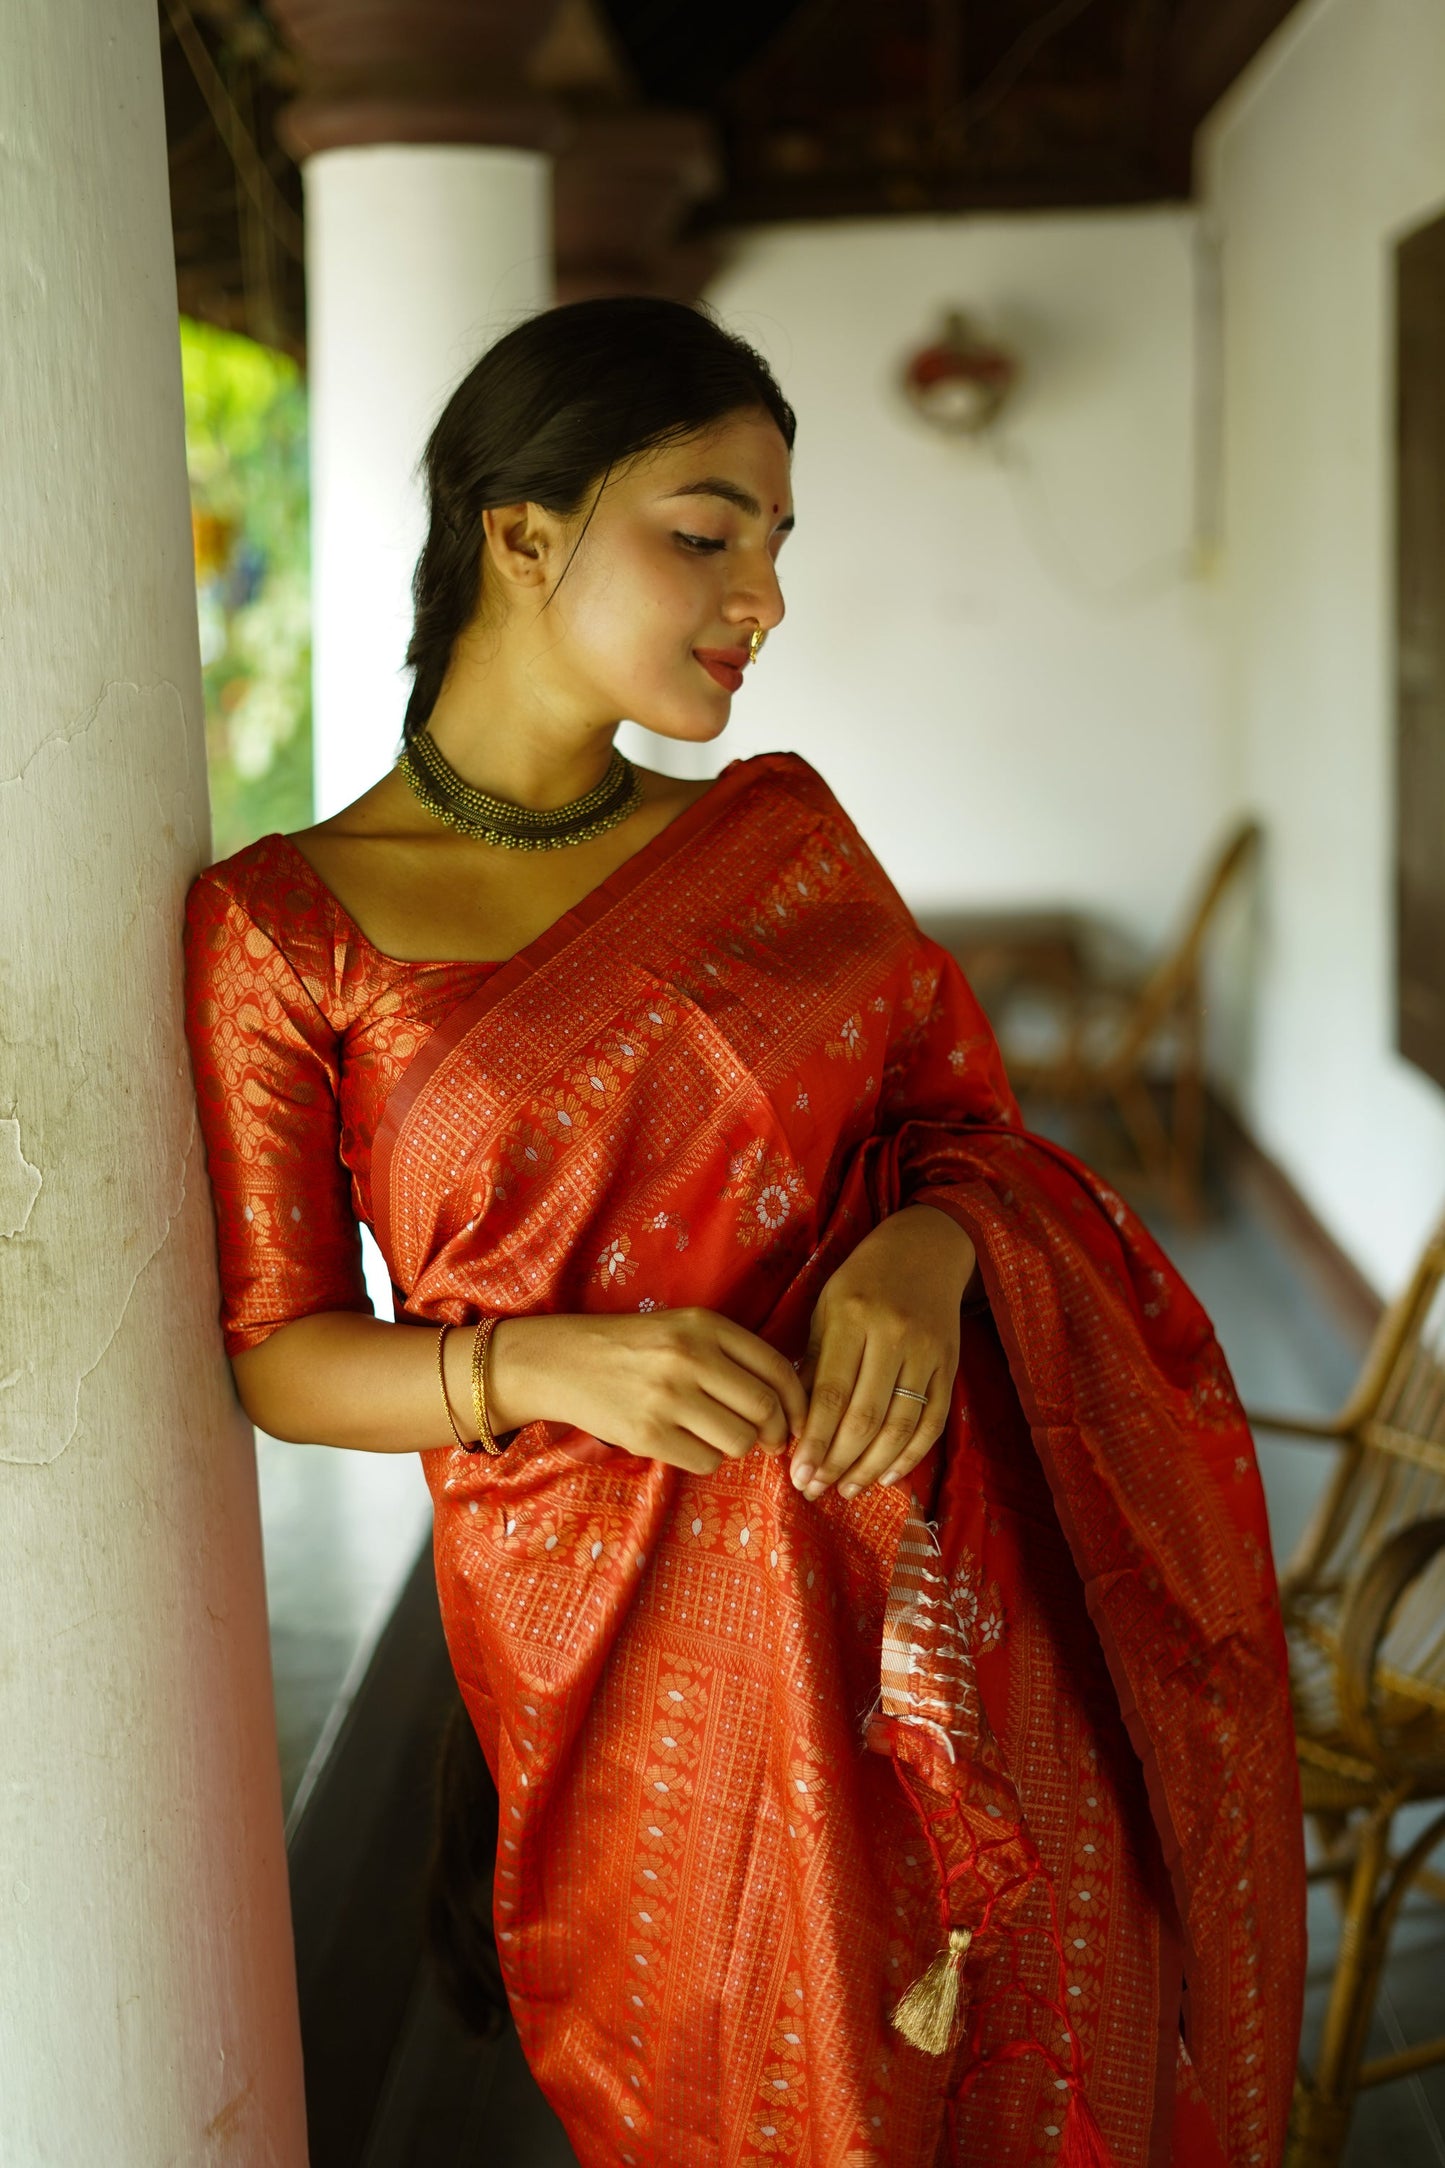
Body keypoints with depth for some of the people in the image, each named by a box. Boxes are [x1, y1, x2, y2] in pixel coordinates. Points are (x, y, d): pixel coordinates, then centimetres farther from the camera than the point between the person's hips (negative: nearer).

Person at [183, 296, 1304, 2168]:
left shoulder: (783, 832, 4)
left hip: (944, 1581, 3)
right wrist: (548, 1364, -21)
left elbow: (966, 1122, 8)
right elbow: (276, 1353, -3)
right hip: (643, 1634, -3)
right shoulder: (283, 926, -7)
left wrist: (926, 1249, -15)